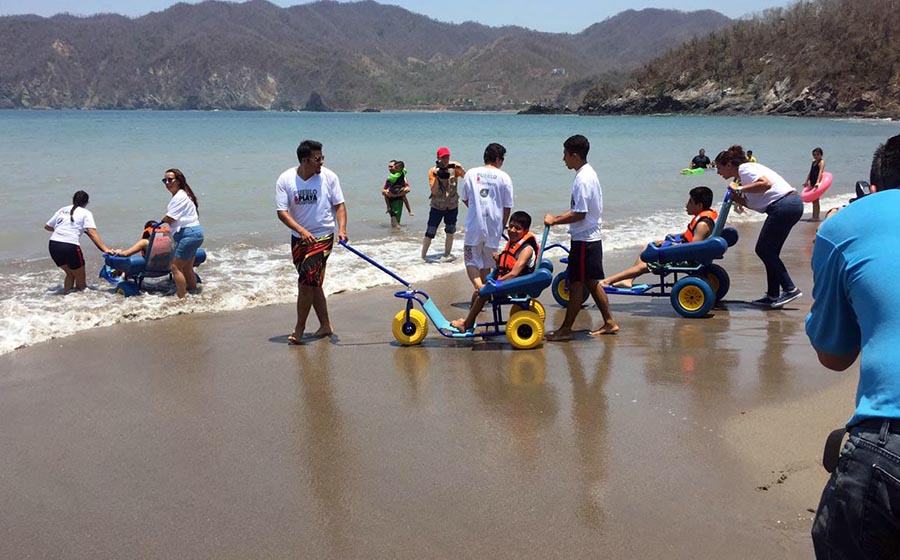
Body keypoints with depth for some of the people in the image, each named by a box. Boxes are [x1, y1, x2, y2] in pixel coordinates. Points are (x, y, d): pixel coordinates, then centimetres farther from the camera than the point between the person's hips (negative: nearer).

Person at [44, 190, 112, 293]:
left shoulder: (62, 210, 20)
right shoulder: (85, 213, 6)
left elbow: (47, 226, 26)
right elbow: (92, 233, -6)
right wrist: (106, 249, -11)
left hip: (53, 246, 5)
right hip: (70, 246, -5)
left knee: (70, 273, 25)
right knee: (81, 281, 9)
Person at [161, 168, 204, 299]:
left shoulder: (179, 197, -14)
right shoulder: (182, 195, 19)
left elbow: (169, 219, -16)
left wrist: (160, 221, 2)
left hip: (189, 233, -11)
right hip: (194, 233, 11)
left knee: (176, 267, -8)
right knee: (187, 269, 19)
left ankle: (181, 298, -7)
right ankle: (193, 292, 29)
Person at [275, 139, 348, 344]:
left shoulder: (329, 177, -7)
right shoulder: (285, 180, -7)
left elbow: (339, 205, -1)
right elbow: (282, 212, -9)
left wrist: (342, 229, -16)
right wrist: (301, 231, -22)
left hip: (322, 237, -3)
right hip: (298, 238, 3)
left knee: (306, 283, -10)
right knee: (313, 283, 11)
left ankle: (299, 328, 3)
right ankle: (325, 325, 24)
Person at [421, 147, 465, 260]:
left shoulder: (454, 168, -7)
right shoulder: (433, 171, -11)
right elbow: (434, 191, -18)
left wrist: (460, 169, -40)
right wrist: (436, 176, -30)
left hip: (452, 206, 2)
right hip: (437, 207, -2)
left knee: (450, 233, 11)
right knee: (429, 234, -5)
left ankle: (447, 255, 26)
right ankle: (423, 257, 5)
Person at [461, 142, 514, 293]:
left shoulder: (470, 173, 1)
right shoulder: (504, 177, -3)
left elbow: (465, 199, 11)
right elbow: (508, 207, 0)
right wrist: (503, 226, 14)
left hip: (474, 225, 0)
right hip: (493, 226, 0)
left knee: (471, 260, 7)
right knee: (487, 263, 17)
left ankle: (478, 286, -18)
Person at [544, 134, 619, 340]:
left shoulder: (583, 180, -20)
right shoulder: (589, 174, 12)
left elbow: (580, 214, -22)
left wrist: (555, 220, -13)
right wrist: (558, 218, 13)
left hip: (584, 240, -10)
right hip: (591, 237, 10)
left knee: (576, 284, -3)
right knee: (591, 283, 16)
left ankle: (566, 329, 4)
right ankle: (609, 322, 22)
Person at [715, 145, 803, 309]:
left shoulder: (744, 168, -7)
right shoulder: (744, 171, 23)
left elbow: (765, 184, -24)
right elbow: (753, 203, 18)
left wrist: (739, 189, -17)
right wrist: (736, 198, 3)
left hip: (784, 205, -10)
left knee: (764, 250, -4)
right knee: (769, 251, 13)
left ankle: (790, 289, -4)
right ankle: (773, 295, 15)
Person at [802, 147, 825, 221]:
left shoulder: (821, 162, -8)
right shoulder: (813, 162, 17)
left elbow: (820, 172, -22)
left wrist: (817, 182, -34)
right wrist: (806, 181, 21)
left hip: (817, 183, -8)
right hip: (812, 183, 8)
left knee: (815, 200, -9)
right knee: (813, 200, 12)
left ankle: (816, 217, -7)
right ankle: (814, 216, 19)